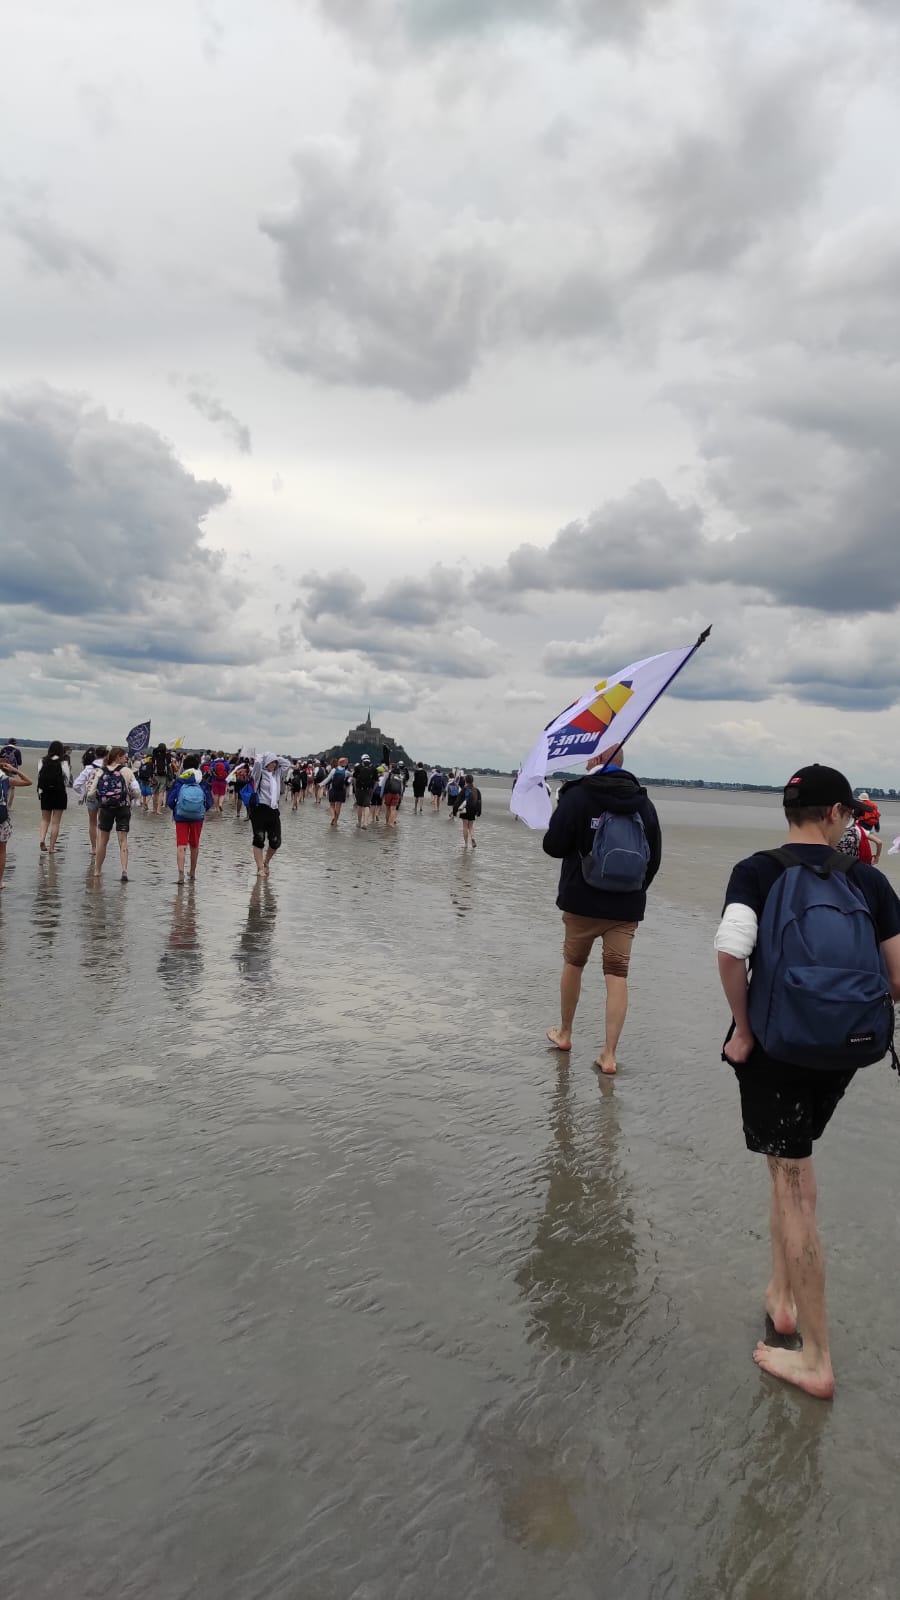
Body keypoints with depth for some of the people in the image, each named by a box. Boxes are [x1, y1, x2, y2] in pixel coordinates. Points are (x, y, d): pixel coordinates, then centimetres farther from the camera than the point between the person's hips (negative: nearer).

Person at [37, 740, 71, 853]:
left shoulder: (43, 761, -1)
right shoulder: (63, 762, -8)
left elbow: (39, 776, -1)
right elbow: (67, 779, -7)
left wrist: (40, 791, 10)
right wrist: (66, 794, 5)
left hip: (45, 793, 2)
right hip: (60, 793, -2)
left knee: (45, 819, 17)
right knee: (55, 822, 5)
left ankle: (42, 839, -7)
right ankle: (51, 847, 5)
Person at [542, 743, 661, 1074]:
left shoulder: (577, 795, -11)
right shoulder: (643, 802, 3)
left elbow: (553, 846, -12)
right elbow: (654, 858, 7)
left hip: (582, 902, -2)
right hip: (627, 908, 2)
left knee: (573, 965, 17)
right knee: (617, 975, 4)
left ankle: (564, 1034, 33)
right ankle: (609, 1054, 2)